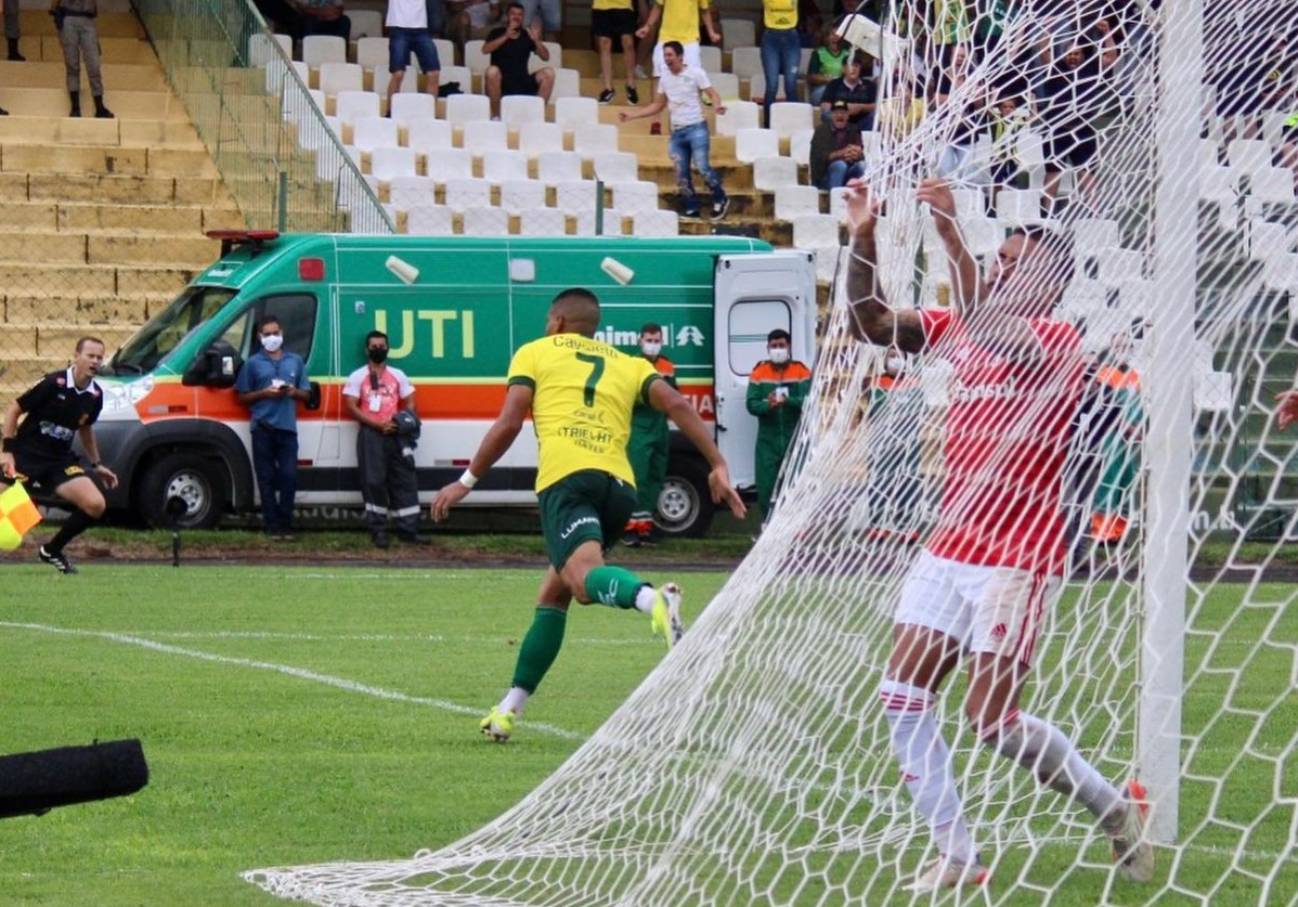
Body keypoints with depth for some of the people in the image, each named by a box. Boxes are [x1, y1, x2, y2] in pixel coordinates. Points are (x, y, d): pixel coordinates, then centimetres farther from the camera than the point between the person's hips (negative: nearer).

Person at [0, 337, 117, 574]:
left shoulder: (95, 395, 2)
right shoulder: (53, 384, -16)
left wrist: (96, 465, 22)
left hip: (60, 459, 5)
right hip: (26, 454, -5)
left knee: (96, 505, -11)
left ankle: (52, 551, 8)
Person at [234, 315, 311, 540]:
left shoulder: (295, 361, 12)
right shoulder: (253, 363, 6)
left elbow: (305, 393, 17)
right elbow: (243, 396, 8)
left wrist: (293, 392, -6)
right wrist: (264, 393, -9)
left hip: (287, 427, 1)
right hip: (263, 428, -1)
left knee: (289, 476, -6)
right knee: (267, 479, 0)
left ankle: (285, 525, 2)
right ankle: (273, 526, 3)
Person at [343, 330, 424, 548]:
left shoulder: (398, 376, 14)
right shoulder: (357, 377, 4)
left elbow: (410, 404, 14)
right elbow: (352, 408, -4)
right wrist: (379, 425, -14)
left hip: (395, 434, 3)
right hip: (370, 434, -3)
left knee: (404, 480, -2)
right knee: (374, 481, -6)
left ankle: (407, 529, 0)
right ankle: (378, 531, -3)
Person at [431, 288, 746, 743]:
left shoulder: (535, 353, 20)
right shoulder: (628, 364, 28)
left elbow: (509, 423, 8)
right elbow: (677, 405, 11)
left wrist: (467, 481, 16)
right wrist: (718, 466, 7)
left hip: (566, 478, -5)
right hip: (619, 485, 5)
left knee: (584, 575, -28)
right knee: (552, 596, 21)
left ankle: (653, 599, -62)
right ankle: (509, 709, 22)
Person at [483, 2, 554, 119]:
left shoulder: (527, 36, 9)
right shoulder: (497, 34, 4)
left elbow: (545, 57, 2)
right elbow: (485, 50, -15)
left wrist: (536, 40, -17)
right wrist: (506, 36, -26)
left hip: (523, 84, 2)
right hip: (502, 84, -2)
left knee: (548, 72, -19)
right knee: (492, 70, -34)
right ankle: (496, 116, -24)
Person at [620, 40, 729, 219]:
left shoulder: (695, 73, -3)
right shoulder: (665, 78, 13)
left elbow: (713, 94, -5)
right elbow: (657, 106, 21)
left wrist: (717, 105, -29)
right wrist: (631, 116, 14)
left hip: (696, 128, -6)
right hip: (676, 131, 6)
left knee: (702, 166, -16)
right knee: (682, 174, 1)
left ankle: (720, 199, 3)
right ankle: (691, 209, 7)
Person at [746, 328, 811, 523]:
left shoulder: (801, 372, 2)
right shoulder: (759, 373, 5)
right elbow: (751, 404, -2)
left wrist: (788, 401, -29)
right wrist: (767, 405, -24)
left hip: (794, 439, -1)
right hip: (768, 439, 1)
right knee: (766, 485, -3)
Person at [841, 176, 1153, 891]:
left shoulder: (1059, 343, -10)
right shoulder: (963, 328, 11)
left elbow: (999, 337, -30)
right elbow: (870, 324, 6)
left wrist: (951, 236, -32)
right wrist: (863, 239, -8)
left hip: (1018, 557, -7)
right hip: (949, 545, 7)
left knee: (992, 720, -9)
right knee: (901, 696, -1)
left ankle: (1115, 806, 13)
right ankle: (955, 857, 5)